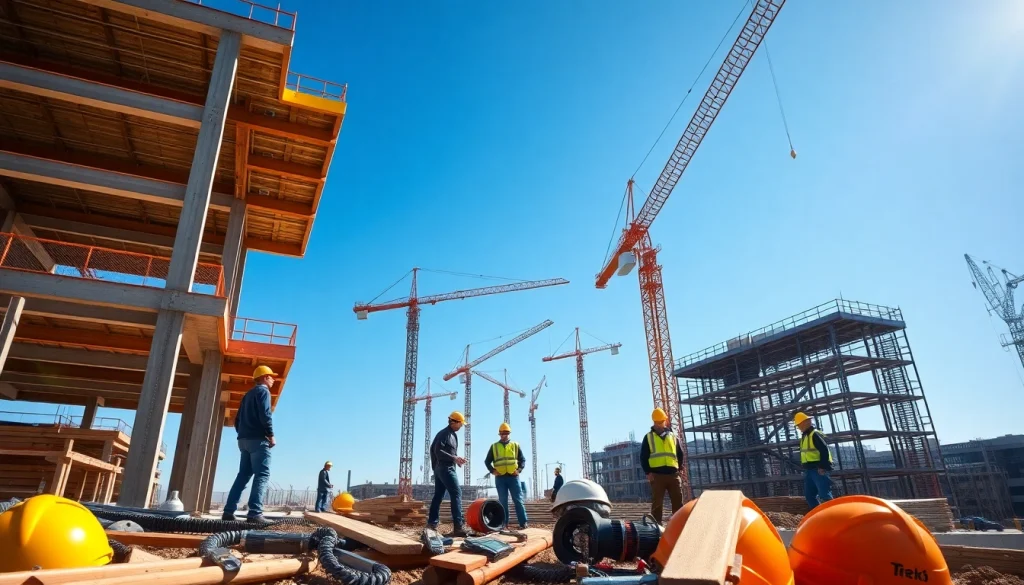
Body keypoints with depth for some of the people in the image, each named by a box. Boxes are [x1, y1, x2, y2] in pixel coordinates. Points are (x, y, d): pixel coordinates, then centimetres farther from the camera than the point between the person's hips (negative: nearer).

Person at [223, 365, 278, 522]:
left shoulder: (248, 394, 24)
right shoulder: (263, 391, -4)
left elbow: (237, 419, 22)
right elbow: (265, 414, -17)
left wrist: (242, 433, 22)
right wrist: (271, 435, -12)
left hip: (244, 440, 9)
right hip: (258, 439, -9)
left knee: (243, 475, 9)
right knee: (262, 475, -11)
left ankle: (229, 511, 4)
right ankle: (255, 513, -20)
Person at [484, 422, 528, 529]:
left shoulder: (515, 445, 10)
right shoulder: (494, 447, 9)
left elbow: (523, 459, 11)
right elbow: (487, 461, 13)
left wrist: (519, 469, -4)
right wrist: (492, 470, -2)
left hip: (513, 477, 0)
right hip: (500, 478, 1)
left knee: (518, 500, -3)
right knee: (502, 501, 3)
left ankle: (523, 523, -2)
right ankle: (504, 523, 7)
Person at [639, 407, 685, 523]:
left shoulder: (673, 436, 16)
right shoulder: (648, 437, 9)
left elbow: (681, 454, 20)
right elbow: (643, 457, 4)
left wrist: (680, 469, 7)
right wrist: (648, 472, -6)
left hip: (673, 474, 3)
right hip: (657, 475, -3)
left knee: (678, 502, 5)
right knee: (657, 503, -2)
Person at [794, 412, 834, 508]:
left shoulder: (815, 434, -11)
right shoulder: (804, 436, 19)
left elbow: (824, 450, -19)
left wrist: (822, 466, -23)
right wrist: (804, 467, 18)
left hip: (818, 469, -10)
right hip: (809, 470, 10)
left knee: (824, 495, -12)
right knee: (809, 495, 10)